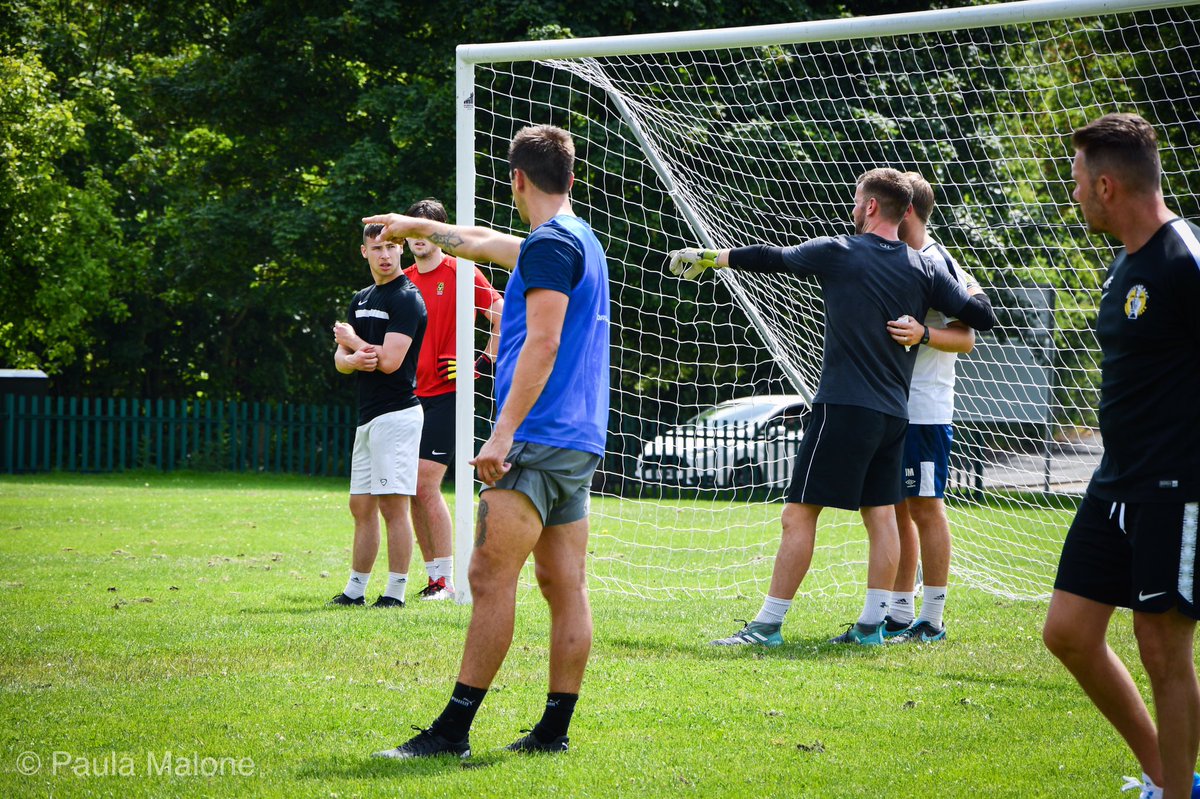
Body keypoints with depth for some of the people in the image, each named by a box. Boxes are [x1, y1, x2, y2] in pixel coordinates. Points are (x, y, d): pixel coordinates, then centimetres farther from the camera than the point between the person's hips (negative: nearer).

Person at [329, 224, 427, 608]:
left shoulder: (406, 298, -9)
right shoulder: (362, 299, 17)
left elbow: (389, 360, -18)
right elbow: (340, 358, 13)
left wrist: (353, 340, -1)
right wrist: (354, 358, -11)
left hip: (396, 414, -9)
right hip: (367, 417, 9)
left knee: (393, 505, -8)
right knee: (361, 506, 12)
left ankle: (396, 592, -6)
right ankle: (355, 590, 17)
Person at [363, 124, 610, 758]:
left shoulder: (550, 243, -11)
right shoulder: (578, 240, 19)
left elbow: (542, 344, -19)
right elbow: (484, 243, 36)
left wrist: (503, 433, -22)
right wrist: (420, 228, 50)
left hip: (538, 442, -10)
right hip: (578, 444, 10)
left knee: (490, 577, -10)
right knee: (565, 586, 7)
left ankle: (453, 730, -12)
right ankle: (555, 730, 8)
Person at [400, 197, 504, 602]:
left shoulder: (461, 273, -4)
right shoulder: (404, 281, 13)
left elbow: (503, 316, -4)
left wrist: (486, 363, -7)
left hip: (446, 394, -7)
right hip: (410, 395, 7)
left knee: (426, 484, -13)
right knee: (414, 490, 5)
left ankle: (447, 579, -8)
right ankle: (433, 575, 11)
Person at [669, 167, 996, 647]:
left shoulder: (838, 252, -3)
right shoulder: (923, 269, 7)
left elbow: (770, 258, 9)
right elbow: (981, 317, 8)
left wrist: (708, 258, 23)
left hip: (844, 408, -6)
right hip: (894, 413, 6)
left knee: (799, 513, -4)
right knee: (881, 515, 10)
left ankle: (768, 624, -5)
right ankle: (872, 625, 10)